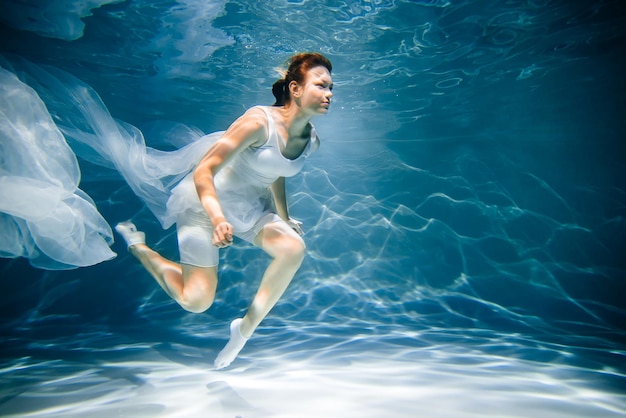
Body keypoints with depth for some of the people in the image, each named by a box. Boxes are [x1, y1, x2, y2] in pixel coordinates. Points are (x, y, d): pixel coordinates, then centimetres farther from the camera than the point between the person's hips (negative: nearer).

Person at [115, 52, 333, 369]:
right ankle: (136, 244, 20)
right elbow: (203, 171, -26)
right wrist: (218, 219, -40)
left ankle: (245, 328, -4)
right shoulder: (259, 121, -25)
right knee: (196, 302, -4)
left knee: (294, 248, -23)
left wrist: (284, 219, 15)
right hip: (205, 203, -6)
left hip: (251, 209, 6)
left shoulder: (311, 140, -3)